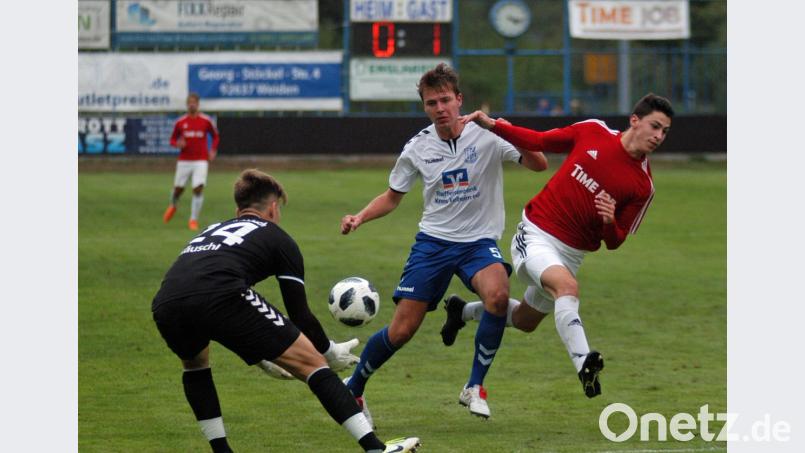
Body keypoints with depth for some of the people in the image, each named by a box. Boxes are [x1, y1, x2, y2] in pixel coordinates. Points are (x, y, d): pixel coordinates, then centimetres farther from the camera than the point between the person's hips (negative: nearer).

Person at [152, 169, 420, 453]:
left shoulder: (211, 231, 39)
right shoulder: (278, 239, 24)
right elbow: (299, 315, 20)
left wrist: (260, 357, 55)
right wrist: (331, 353, 38)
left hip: (165, 307, 5)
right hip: (221, 299, -5)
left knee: (195, 364, 39)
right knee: (311, 363, 6)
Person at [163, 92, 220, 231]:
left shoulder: (206, 121, 0)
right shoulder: (180, 122, 2)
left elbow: (215, 136, 15)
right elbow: (173, 140, 11)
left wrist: (213, 150, 1)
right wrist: (178, 144, -12)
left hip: (201, 161, -1)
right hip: (184, 161, 1)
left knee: (198, 189, -14)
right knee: (178, 188, 7)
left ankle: (193, 220, -6)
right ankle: (172, 206, 42)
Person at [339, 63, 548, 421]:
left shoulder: (486, 136, -9)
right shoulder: (418, 148, 0)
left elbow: (539, 164, -16)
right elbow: (392, 197, 15)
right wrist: (359, 218, -3)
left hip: (479, 241, -2)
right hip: (432, 241, 2)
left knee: (497, 295, -34)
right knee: (401, 331, -4)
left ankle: (474, 387, -17)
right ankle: (352, 390, 23)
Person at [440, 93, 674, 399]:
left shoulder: (643, 186, -6)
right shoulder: (593, 132, -8)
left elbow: (614, 242, -1)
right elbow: (538, 142, 5)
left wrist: (610, 221, -24)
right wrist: (492, 126, -5)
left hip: (571, 254, 4)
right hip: (535, 234, -4)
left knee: (525, 321, 20)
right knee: (567, 285, -33)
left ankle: (463, 311, 49)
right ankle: (584, 364, -46)